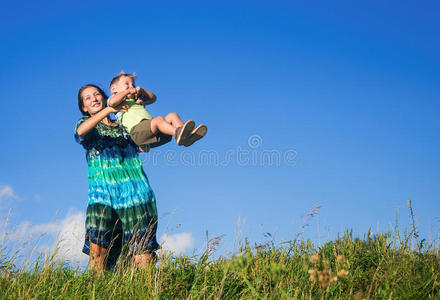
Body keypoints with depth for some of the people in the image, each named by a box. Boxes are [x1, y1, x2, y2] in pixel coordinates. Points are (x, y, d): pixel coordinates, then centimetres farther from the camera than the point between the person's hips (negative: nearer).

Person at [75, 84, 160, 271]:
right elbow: (80, 131, -8)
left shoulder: (123, 125, 23)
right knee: (97, 247, -19)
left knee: (142, 254, -7)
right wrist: (109, 109, -11)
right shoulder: (85, 123, 17)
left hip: (135, 193, 2)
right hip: (103, 195, -1)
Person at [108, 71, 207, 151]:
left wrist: (141, 90, 26)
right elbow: (112, 102, -7)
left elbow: (152, 98, 42)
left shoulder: (137, 100, 41)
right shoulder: (117, 100, 18)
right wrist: (127, 91, 2)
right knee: (159, 119, -33)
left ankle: (188, 135, -34)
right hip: (137, 128, -8)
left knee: (172, 115, -8)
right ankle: (177, 133, -63)